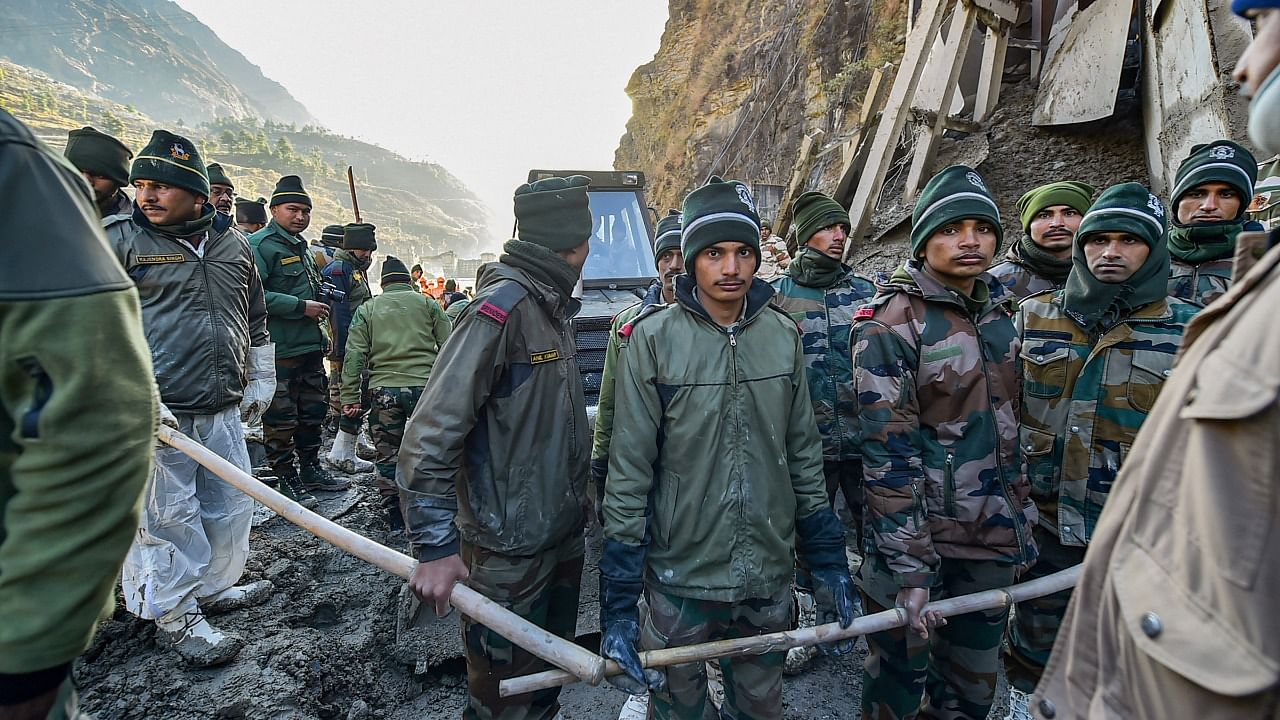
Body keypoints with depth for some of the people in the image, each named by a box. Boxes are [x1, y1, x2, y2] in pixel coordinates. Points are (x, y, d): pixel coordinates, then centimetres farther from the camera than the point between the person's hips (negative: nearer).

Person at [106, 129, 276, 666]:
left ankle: (215, 588, 34)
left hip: (224, 410, 5)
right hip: (158, 417, -4)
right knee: (166, 517, 3)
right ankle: (174, 613, 21)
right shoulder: (119, 239, -3)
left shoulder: (234, 244, 10)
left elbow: (256, 320, 19)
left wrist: (260, 381, 16)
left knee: (231, 506, 14)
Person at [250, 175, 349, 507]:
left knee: (313, 412, 17)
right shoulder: (260, 244, -11)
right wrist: (302, 306, -21)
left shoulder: (301, 246, 18)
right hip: (280, 351, -9)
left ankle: (310, 469, 31)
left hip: (311, 347, 9)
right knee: (281, 418, 0)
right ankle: (287, 479, 12)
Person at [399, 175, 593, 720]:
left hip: (563, 535, 8)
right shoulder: (501, 308, -21)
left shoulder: (553, 306, 6)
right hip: (508, 552, -8)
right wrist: (435, 547, -22)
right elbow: (430, 433, -24)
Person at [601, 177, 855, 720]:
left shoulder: (784, 337, -1)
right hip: (681, 577, -3)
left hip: (769, 575, 3)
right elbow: (628, 471, -12)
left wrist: (828, 560, 9)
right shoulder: (653, 340, -13)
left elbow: (804, 455, 7)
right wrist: (617, 606, -11)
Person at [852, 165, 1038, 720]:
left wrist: (1022, 519, 15)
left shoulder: (999, 313, 8)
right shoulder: (891, 324, -15)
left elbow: (1010, 428, 16)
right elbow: (889, 452, -19)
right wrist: (910, 568, -19)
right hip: (916, 536, -6)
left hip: (994, 541, 7)